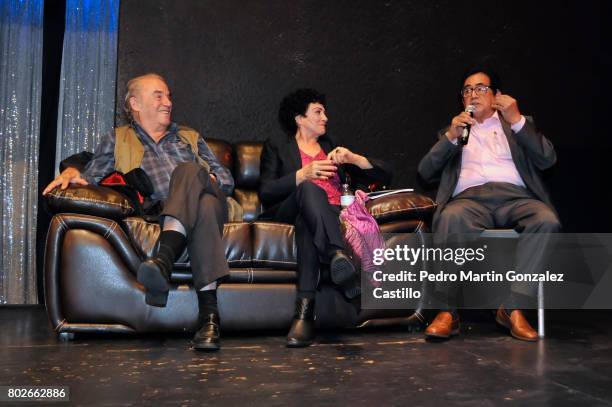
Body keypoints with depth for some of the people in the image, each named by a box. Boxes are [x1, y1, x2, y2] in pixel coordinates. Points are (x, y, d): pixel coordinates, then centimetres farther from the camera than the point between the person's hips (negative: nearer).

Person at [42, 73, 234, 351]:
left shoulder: (190, 137, 31)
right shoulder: (117, 140, 25)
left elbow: (227, 179, 26)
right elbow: (91, 178, 13)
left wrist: (210, 180, 4)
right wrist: (72, 172, -9)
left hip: (207, 201, 2)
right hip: (160, 212, -2)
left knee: (187, 170, -32)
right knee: (204, 207, -38)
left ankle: (163, 259, -52)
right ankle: (208, 312, -49)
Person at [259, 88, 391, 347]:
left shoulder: (332, 148, 33)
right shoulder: (276, 147, 23)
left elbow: (383, 176, 24)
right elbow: (265, 193, 3)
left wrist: (353, 159, 5)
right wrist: (303, 174, -10)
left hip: (333, 216, 2)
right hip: (288, 213, -2)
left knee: (307, 222, -37)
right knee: (309, 189, -38)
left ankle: (305, 311, -56)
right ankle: (338, 256, -63)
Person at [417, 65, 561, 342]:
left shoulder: (518, 124, 26)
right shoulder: (452, 131, 28)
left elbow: (547, 159, 9)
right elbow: (425, 173, 14)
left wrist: (516, 120, -1)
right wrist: (451, 136, 1)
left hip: (514, 197, 1)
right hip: (469, 198, 0)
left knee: (547, 220, -33)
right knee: (450, 218, -36)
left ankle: (513, 307, -27)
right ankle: (448, 311, -33)